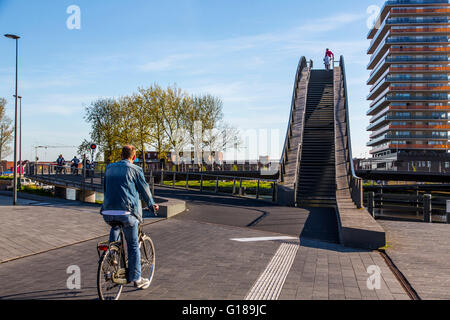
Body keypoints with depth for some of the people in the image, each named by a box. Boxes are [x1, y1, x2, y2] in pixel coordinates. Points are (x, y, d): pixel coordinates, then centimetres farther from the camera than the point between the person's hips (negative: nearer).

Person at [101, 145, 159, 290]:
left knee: (114, 227, 37)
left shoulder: (109, 168, 14)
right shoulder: (135, 170, -2)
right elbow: (145, 190, 5)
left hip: (108, 212, 5)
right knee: (133, 246, 7)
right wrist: (152, 205, 22)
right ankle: (136, 279, 14)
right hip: (127, 212, -5)